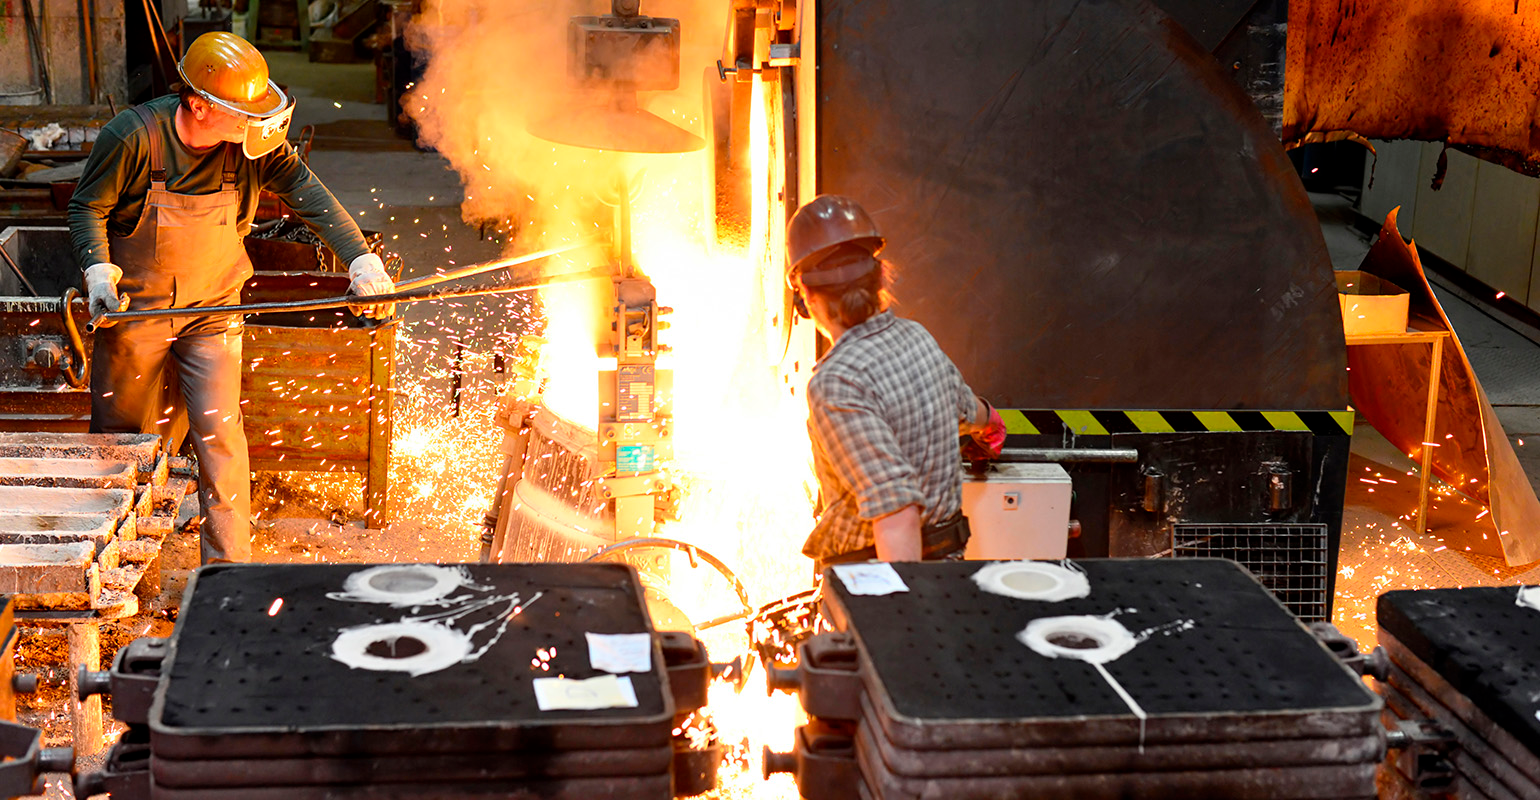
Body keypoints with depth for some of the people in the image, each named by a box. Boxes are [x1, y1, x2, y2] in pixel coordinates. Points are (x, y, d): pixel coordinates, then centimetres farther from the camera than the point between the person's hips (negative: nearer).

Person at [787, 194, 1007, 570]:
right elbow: (965, 407, 27)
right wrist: (989, 421, 50)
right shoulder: (916, 337, 4)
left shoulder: (836, 384, -22)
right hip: (946, 564, 8)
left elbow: (896, 513, -29)